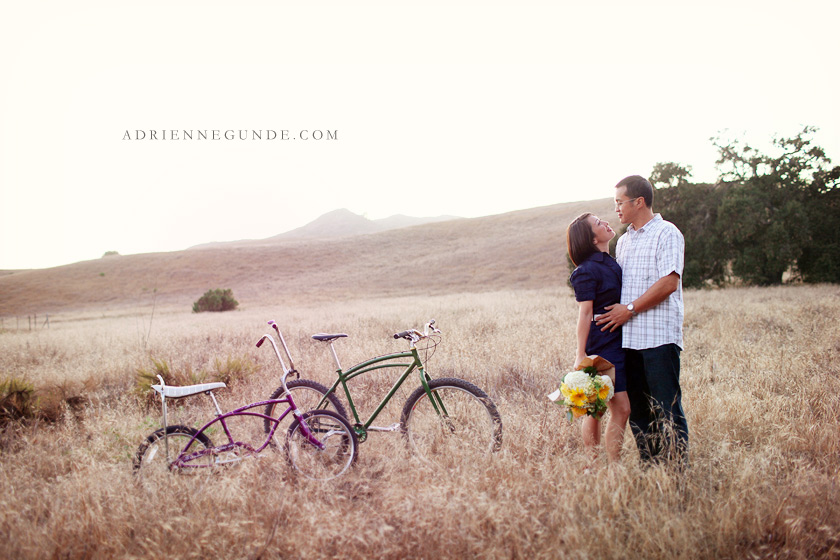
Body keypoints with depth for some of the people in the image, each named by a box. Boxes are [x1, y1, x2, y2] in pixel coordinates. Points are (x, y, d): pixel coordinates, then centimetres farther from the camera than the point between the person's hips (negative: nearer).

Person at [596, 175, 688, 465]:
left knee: (667, 408, -6)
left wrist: (630, 309, -12)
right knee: (637, 408, 9)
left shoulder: (666, 233, -4)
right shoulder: (624, 241, 20)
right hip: (629, 337, 8)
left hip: (659, 335, -8)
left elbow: (669, 283, -14)